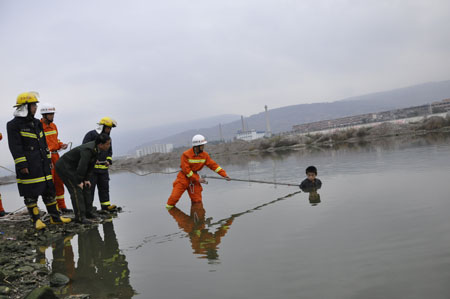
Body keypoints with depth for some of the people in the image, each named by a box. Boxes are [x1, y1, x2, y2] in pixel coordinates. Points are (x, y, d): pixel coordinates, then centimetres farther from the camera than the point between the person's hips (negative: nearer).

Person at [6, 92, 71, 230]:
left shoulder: (37, 123, 16)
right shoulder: (14, 125, -7)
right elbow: (15, 147, -13)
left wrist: (48, 160, 19)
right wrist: (21, 165, -17)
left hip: (42, 165, 7)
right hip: (28, 167, -7)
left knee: (49, 189, 9)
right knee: (30, 194, 1)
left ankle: (55, 217, 17)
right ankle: (36, 220, 11)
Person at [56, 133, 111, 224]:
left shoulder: (96, 148, -3)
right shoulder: (88, 150, -33)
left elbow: (91, 165, 5)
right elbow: (82, 167, -32)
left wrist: (87, 179, 3)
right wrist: (79, 182, -22)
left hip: (73, 167, 10)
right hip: (64, 167, -10)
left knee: (86, 187, 9)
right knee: (77, 190, -14)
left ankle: (88, 212, 18)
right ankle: (80, 217, -10)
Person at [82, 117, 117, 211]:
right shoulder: (91, 135, -7)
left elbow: (109, 152, 22)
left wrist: (108, 160, 3)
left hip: (103, 167, 6)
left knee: (104, 187, 7)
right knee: (90, 187, -3)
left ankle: (106, 205, 12)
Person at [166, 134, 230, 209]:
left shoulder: (204, 155, -5)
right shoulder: (186, 155, -19)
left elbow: (213, 165, -4)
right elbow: (186, 169, -19)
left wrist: (224, 174, -13)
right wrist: (197, 179, -21)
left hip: (194, 178, 4)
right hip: (183, 177, -4)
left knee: (197, 200, 5)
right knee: (174, 196, -8)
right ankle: (169, 207, 13)